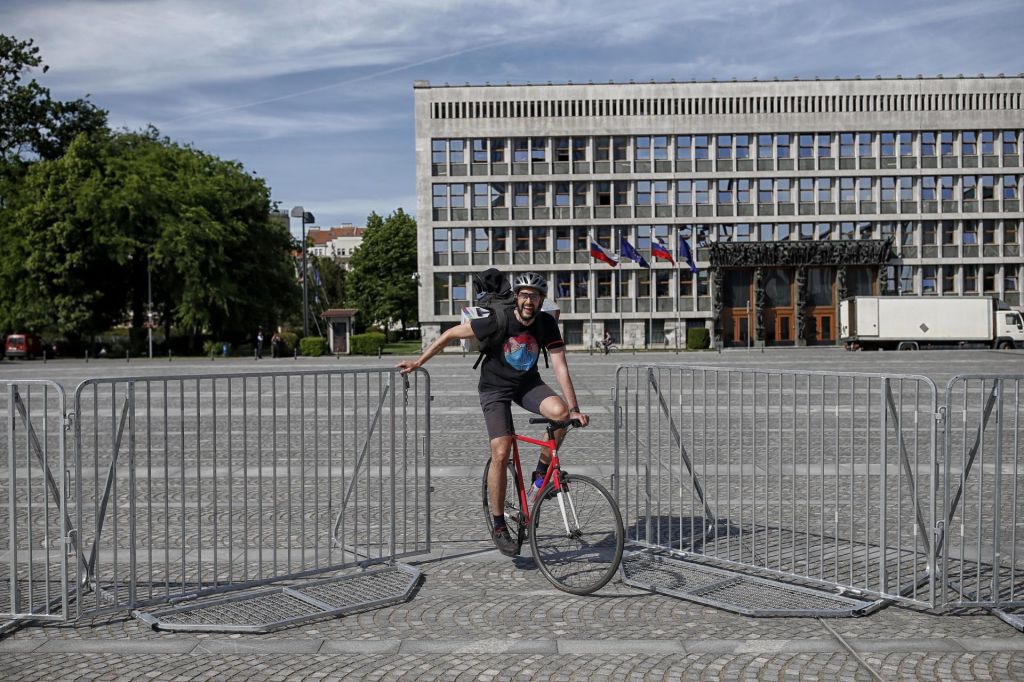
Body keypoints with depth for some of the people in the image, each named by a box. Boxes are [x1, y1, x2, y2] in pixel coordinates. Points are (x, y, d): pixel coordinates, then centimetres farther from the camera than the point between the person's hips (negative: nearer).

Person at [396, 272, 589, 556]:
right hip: (495, 388, -3)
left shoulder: (547, 324, -14)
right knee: (501, 454, -15)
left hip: (528, 385, 3)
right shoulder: (498, 321, -22)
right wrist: (419, 361, -10)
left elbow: (560, 368, -15)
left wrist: (574, 409, -23)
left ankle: (542, 470, -3)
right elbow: (452, 333, -13)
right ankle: (499, 526, 0)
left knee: (560, 412, -28)